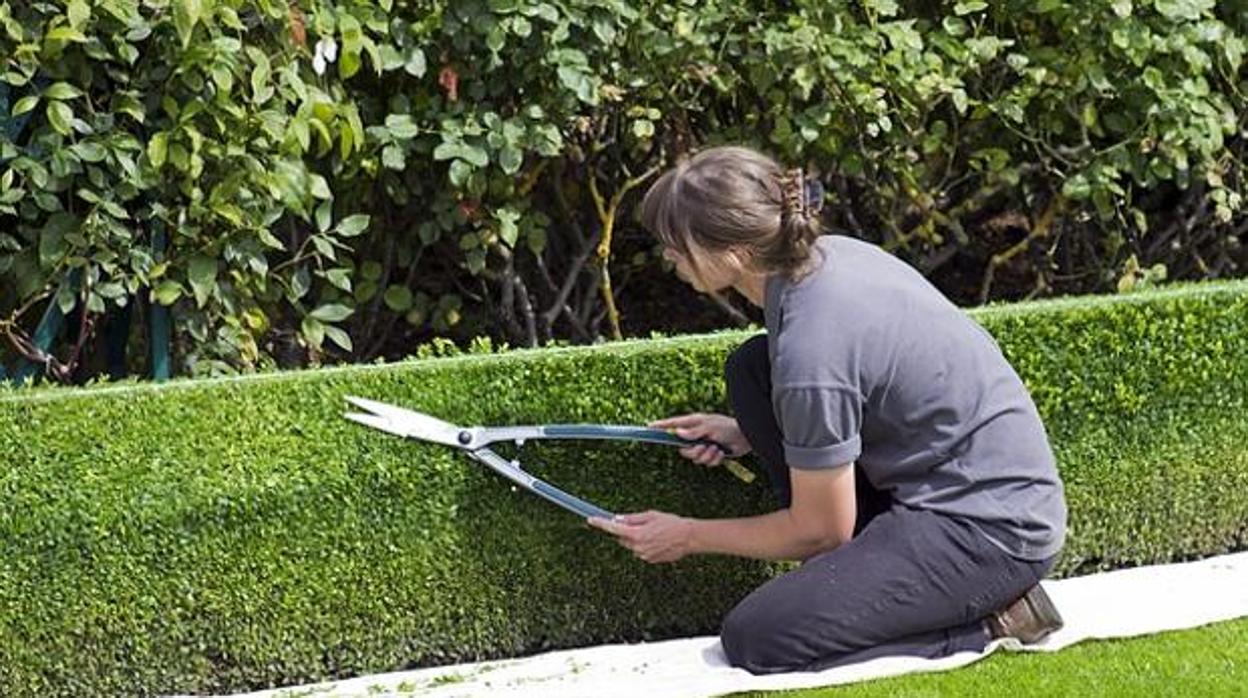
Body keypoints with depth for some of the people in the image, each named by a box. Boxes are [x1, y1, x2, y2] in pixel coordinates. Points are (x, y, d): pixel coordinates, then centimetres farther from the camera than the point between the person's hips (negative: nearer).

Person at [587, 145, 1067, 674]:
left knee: (754, 639, -15)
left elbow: (819, 529, -12)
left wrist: (689, 537, 2)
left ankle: (984, 623, -6)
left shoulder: (809, 353, -25)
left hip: (992, 533, -10)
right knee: (751, 368, 8)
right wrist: (748, 434, 15)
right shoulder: (829, 254, 0)